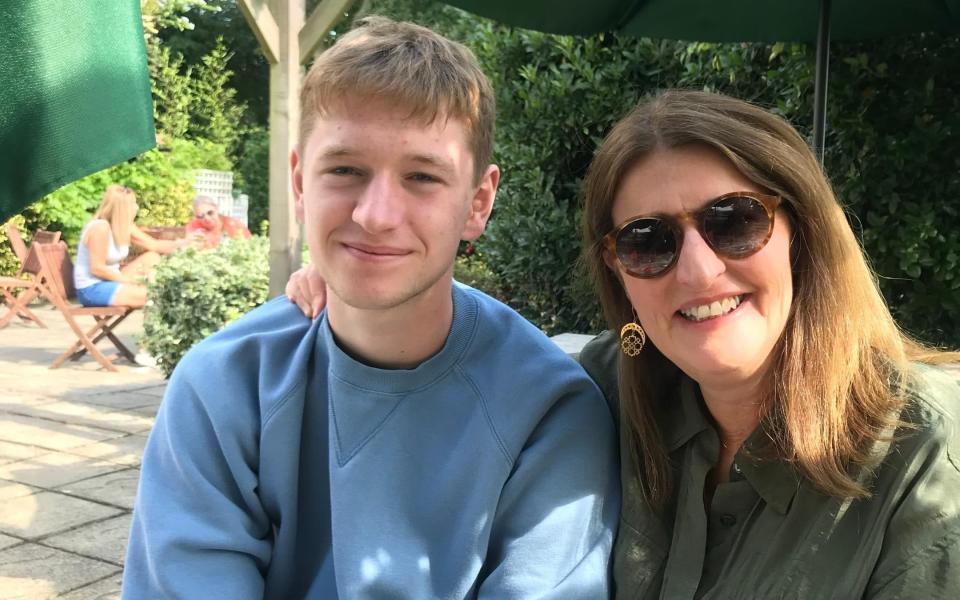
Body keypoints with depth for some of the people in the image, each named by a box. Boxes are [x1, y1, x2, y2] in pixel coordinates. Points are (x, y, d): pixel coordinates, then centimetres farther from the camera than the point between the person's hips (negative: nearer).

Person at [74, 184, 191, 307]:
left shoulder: (125, 226, 3)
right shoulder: (100, 228, -24)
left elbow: (153, 245, 7)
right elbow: (97, 268, -23)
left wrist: (183, 243, -2)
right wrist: (126, 279, -16)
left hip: (111, 280, 10)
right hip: (91, 288, -10)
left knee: (152, 257, 3)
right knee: (146, 295, -23)